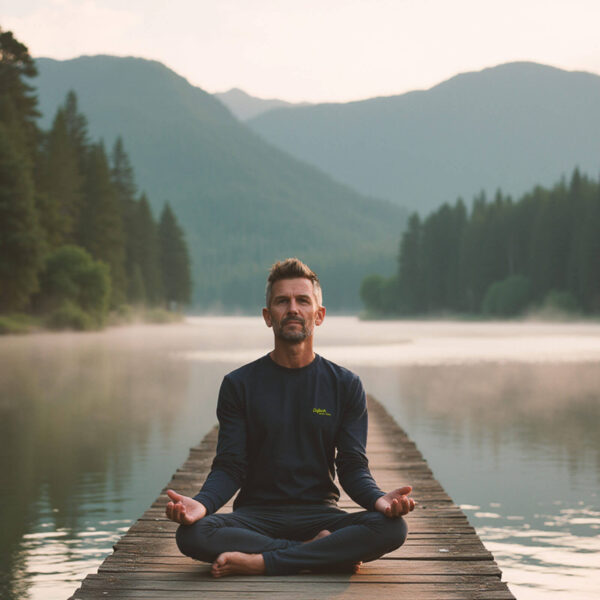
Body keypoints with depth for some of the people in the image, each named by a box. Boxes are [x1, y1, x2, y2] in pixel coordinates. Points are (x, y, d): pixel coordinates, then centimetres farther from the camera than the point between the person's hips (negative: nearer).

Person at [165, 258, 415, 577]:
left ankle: (261, 562, -25)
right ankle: (320, 552, -20)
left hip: (319, 512, 0)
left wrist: (378, 499, -21)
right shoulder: (239, 384, 5)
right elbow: (229, 467, 0)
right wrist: (201, 502, -23)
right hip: (256, 513, 0)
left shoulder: (345, 385, 7)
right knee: (192, 534, -32)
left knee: (391, 527, -29)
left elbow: (353, 467, 2)